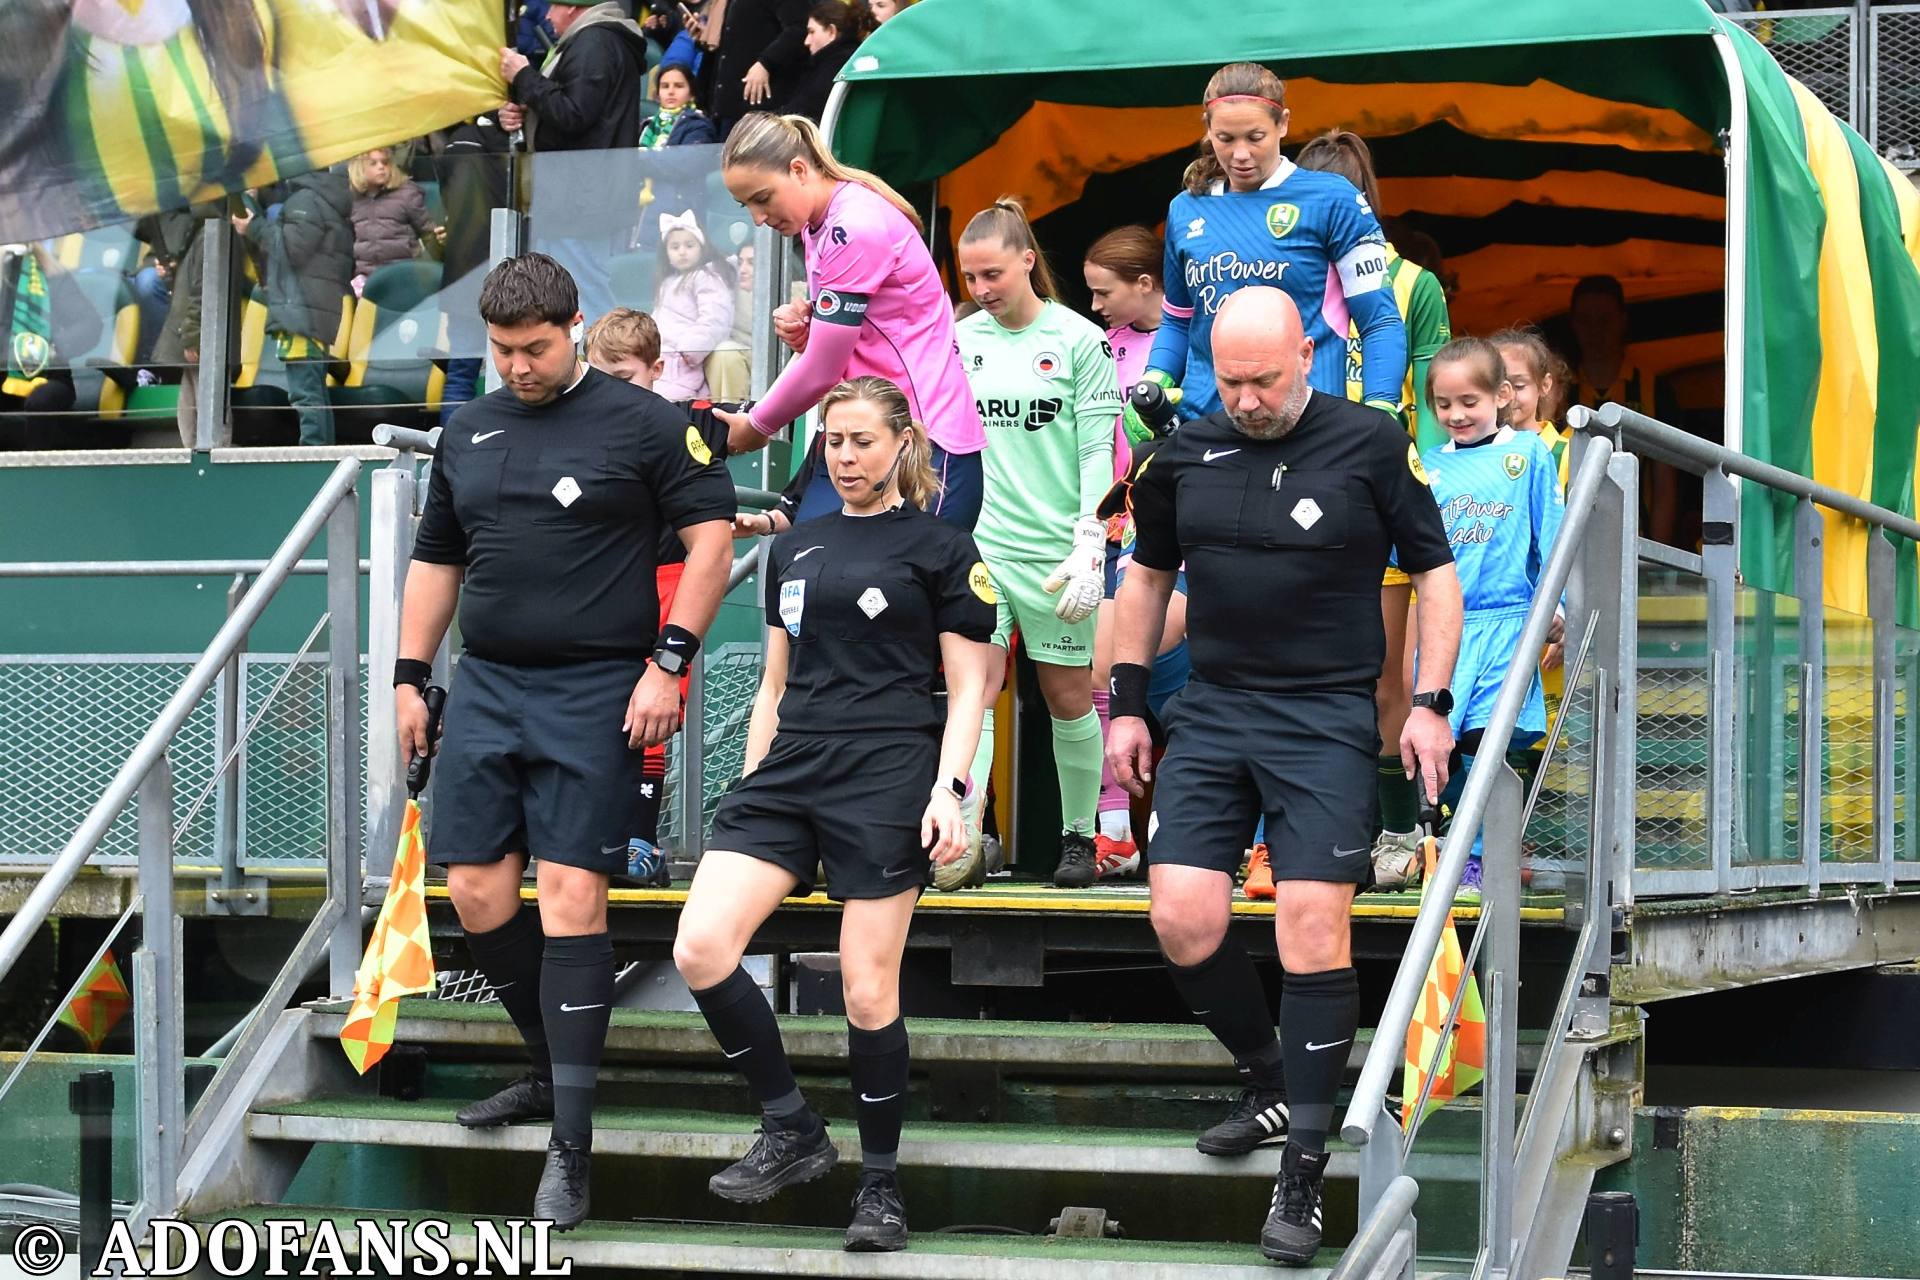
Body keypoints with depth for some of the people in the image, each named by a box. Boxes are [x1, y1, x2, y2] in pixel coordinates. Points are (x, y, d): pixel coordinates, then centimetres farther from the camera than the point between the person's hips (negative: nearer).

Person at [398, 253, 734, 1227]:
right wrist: (409, 677, 18)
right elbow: (435, 561, 22)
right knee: (476, 892, 3)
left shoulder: (642, 423, -4)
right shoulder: (468, 433, 14)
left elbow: (710, 537, -6)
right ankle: (554, 1070, 25)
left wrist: (669, 661, -12)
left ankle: (571, 1145, -9)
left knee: (570, 898, -11)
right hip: (485, 688, 6)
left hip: (594, 694, -6)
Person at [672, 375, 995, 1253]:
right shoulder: (795, 549, 18)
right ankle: (792, 1132, 2)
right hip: (789, 767, 5)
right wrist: (749, 783, 16)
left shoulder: (940, 548, 3)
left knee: (868, 993, -6)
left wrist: (949, 791, -12)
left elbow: (967, 687, 0)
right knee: (700, 950, -13)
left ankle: (880, 1184, 10)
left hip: (886, 771, -5)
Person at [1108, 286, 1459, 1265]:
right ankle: (1269, 1082, 21)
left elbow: (1435, 571, 3)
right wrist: (1127, 704, 15)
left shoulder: (1370, 445, -5)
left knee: (1313, 923, -13)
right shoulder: (1185, 455, 5)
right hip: (1211, 710, 4)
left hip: (1326, 719, -4)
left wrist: (1430, 704, -4)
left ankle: (1304, 1168, -8)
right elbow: (1148, 576, 20)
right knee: (1181, 919, -5)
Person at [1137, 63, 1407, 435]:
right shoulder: (1186, 210, 12)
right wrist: (1155, 381, 6)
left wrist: (1379, 411, -13)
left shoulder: (1331, 200, -1)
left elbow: (1381, 322, -2)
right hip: (1201, 416, 4)